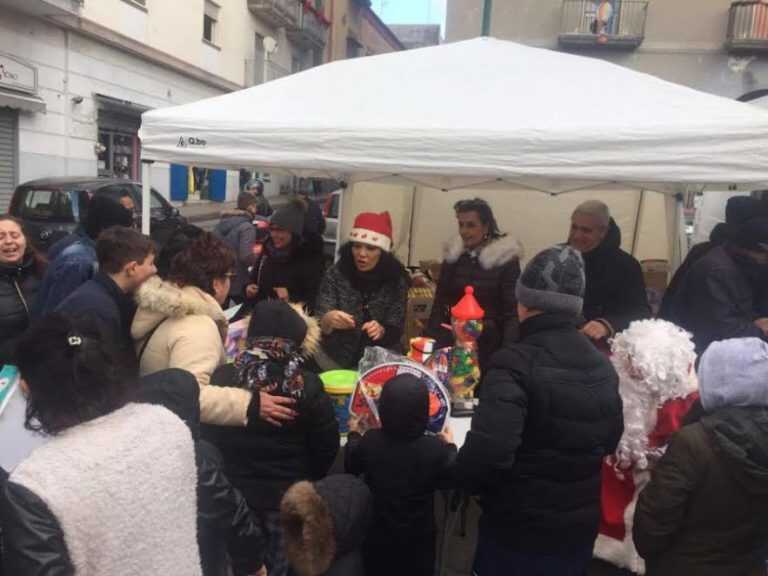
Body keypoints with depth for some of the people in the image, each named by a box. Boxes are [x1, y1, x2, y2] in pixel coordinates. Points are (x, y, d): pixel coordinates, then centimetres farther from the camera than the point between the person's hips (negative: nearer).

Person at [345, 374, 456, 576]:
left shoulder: (370, 441, -23)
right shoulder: (435, 448, -28)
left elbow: (351, 468, -2)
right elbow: (449, 480, -8)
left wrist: (353, 434, 15)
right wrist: (450, 446, 8)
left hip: (377, 532, 1)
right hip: (417, 536, -1)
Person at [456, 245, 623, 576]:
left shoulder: (516, 363, -25)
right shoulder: (603, 366, -1)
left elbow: (487, 452, -33)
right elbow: (610, 441, 11)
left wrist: (463, 478, -13)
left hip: (518, 528, -5)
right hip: (580, 525, 6)